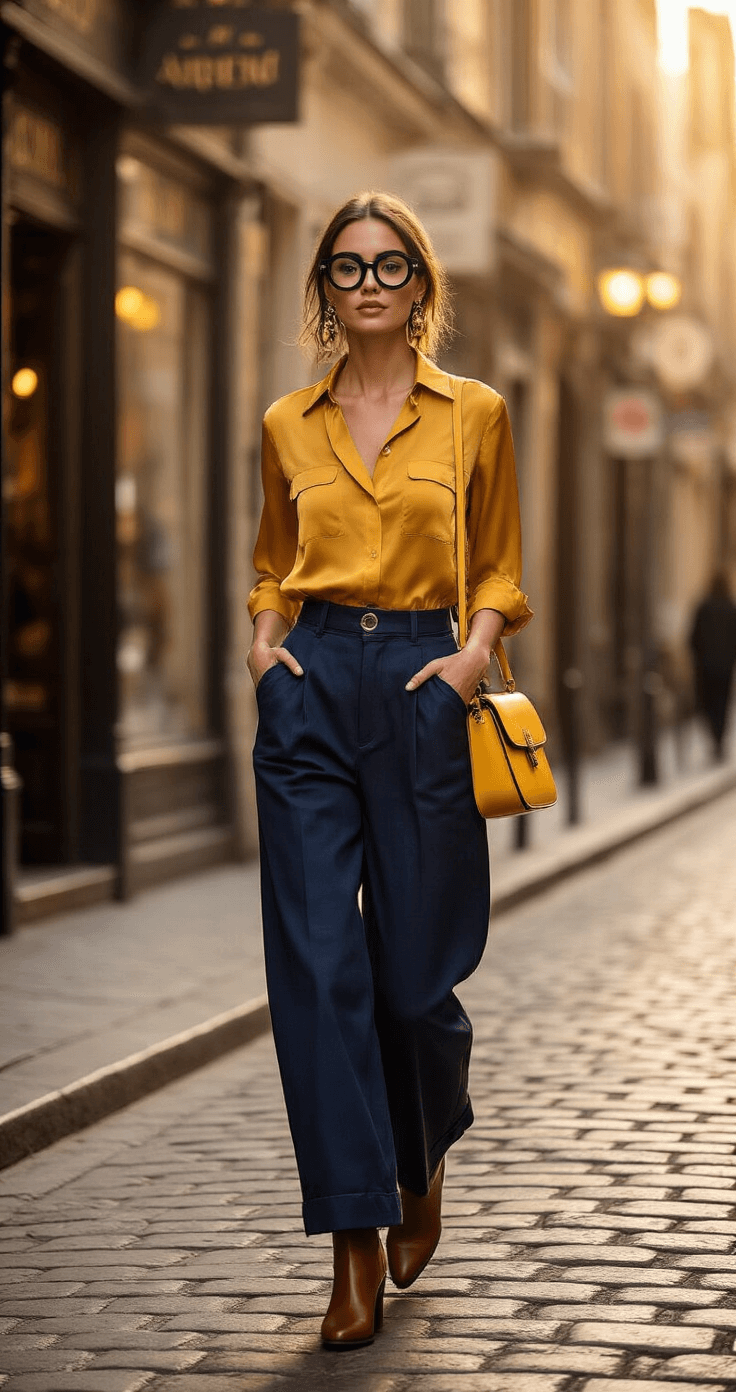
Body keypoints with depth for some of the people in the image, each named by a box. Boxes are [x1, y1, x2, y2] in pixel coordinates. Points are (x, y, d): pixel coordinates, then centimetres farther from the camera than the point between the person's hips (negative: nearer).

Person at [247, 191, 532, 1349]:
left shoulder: (475, 415, 5)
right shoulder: (289, 425, 10)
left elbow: (499, 567, 12)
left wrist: (477, 649, -6)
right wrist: (265, 639, 3)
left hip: (421, 690, -1)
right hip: (310, 693, 2)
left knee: (416, 975, 1)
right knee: (317, 966, -7)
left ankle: (425, 1166, 34)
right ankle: (355, 1247, -1)